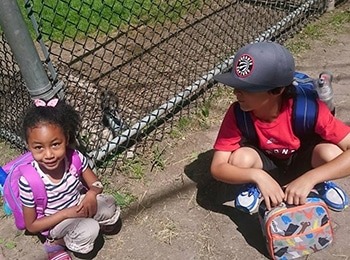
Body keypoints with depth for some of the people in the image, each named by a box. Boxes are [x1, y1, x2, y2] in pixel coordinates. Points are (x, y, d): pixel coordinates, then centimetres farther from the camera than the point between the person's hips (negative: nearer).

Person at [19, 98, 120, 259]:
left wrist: (92, 194, -29)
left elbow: (96, 184, -5)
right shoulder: (29, 181, -30)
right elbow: (31, 226, -17)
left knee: (110, 208, -19)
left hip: (77, 204, 4)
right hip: (52, 221, -3)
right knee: (89, 230, -27)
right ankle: (55, 243, 1)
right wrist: (67, 213, -26)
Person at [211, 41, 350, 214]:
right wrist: (257, 176, -44)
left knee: (330, 153, -33)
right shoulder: (238, 113, -28)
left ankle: (321, 184, 3)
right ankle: (253, 187, 3)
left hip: (302, 163, 0)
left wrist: (308, 179, -44)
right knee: (240, 158, -33)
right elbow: (217, 168, -27)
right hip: (267, 166, 1)